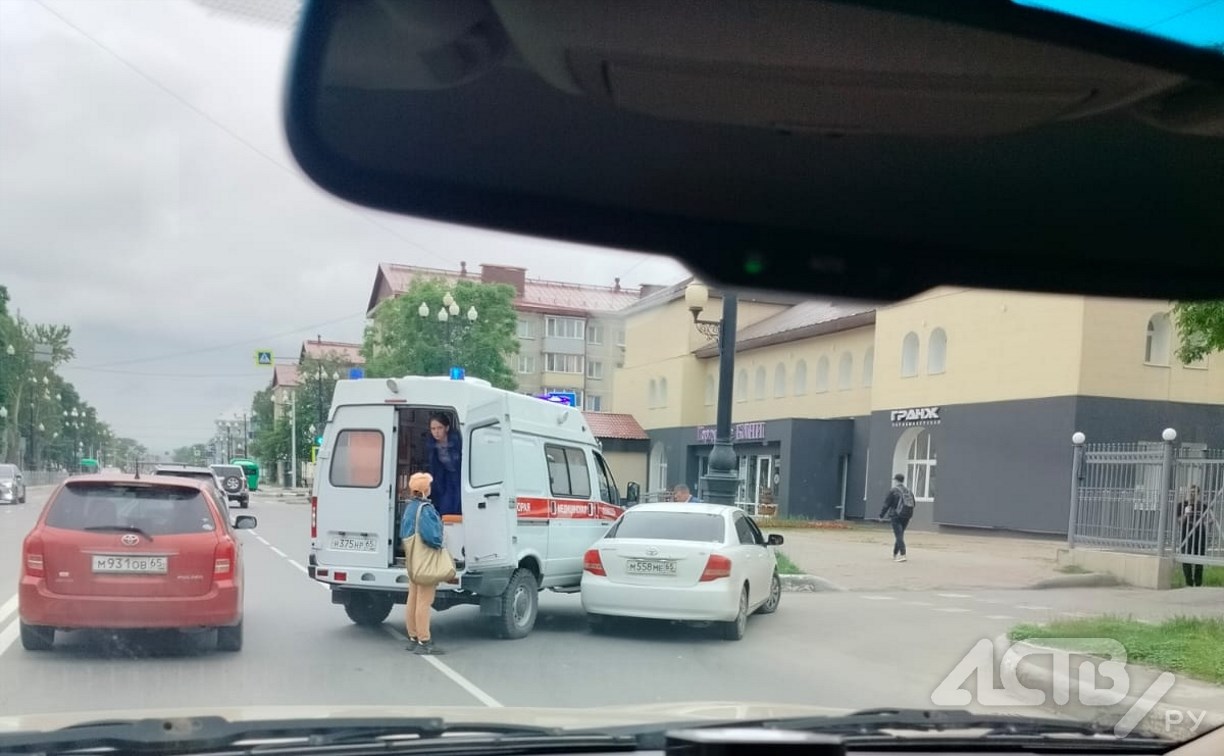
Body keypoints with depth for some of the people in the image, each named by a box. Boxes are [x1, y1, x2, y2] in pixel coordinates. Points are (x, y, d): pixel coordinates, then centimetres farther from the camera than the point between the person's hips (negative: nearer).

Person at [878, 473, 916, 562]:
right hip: (906, 517, 6)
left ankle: (902, 555, -19)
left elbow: (886, 504, -8)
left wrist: (881, 515, 1)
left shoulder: (893, 491, -8)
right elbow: (912, 505, 16)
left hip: (896, 516, -6)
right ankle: (895, 554, 26)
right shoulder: (909, 491, 11)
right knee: (900, 535, 16)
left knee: (899, 535, -8)